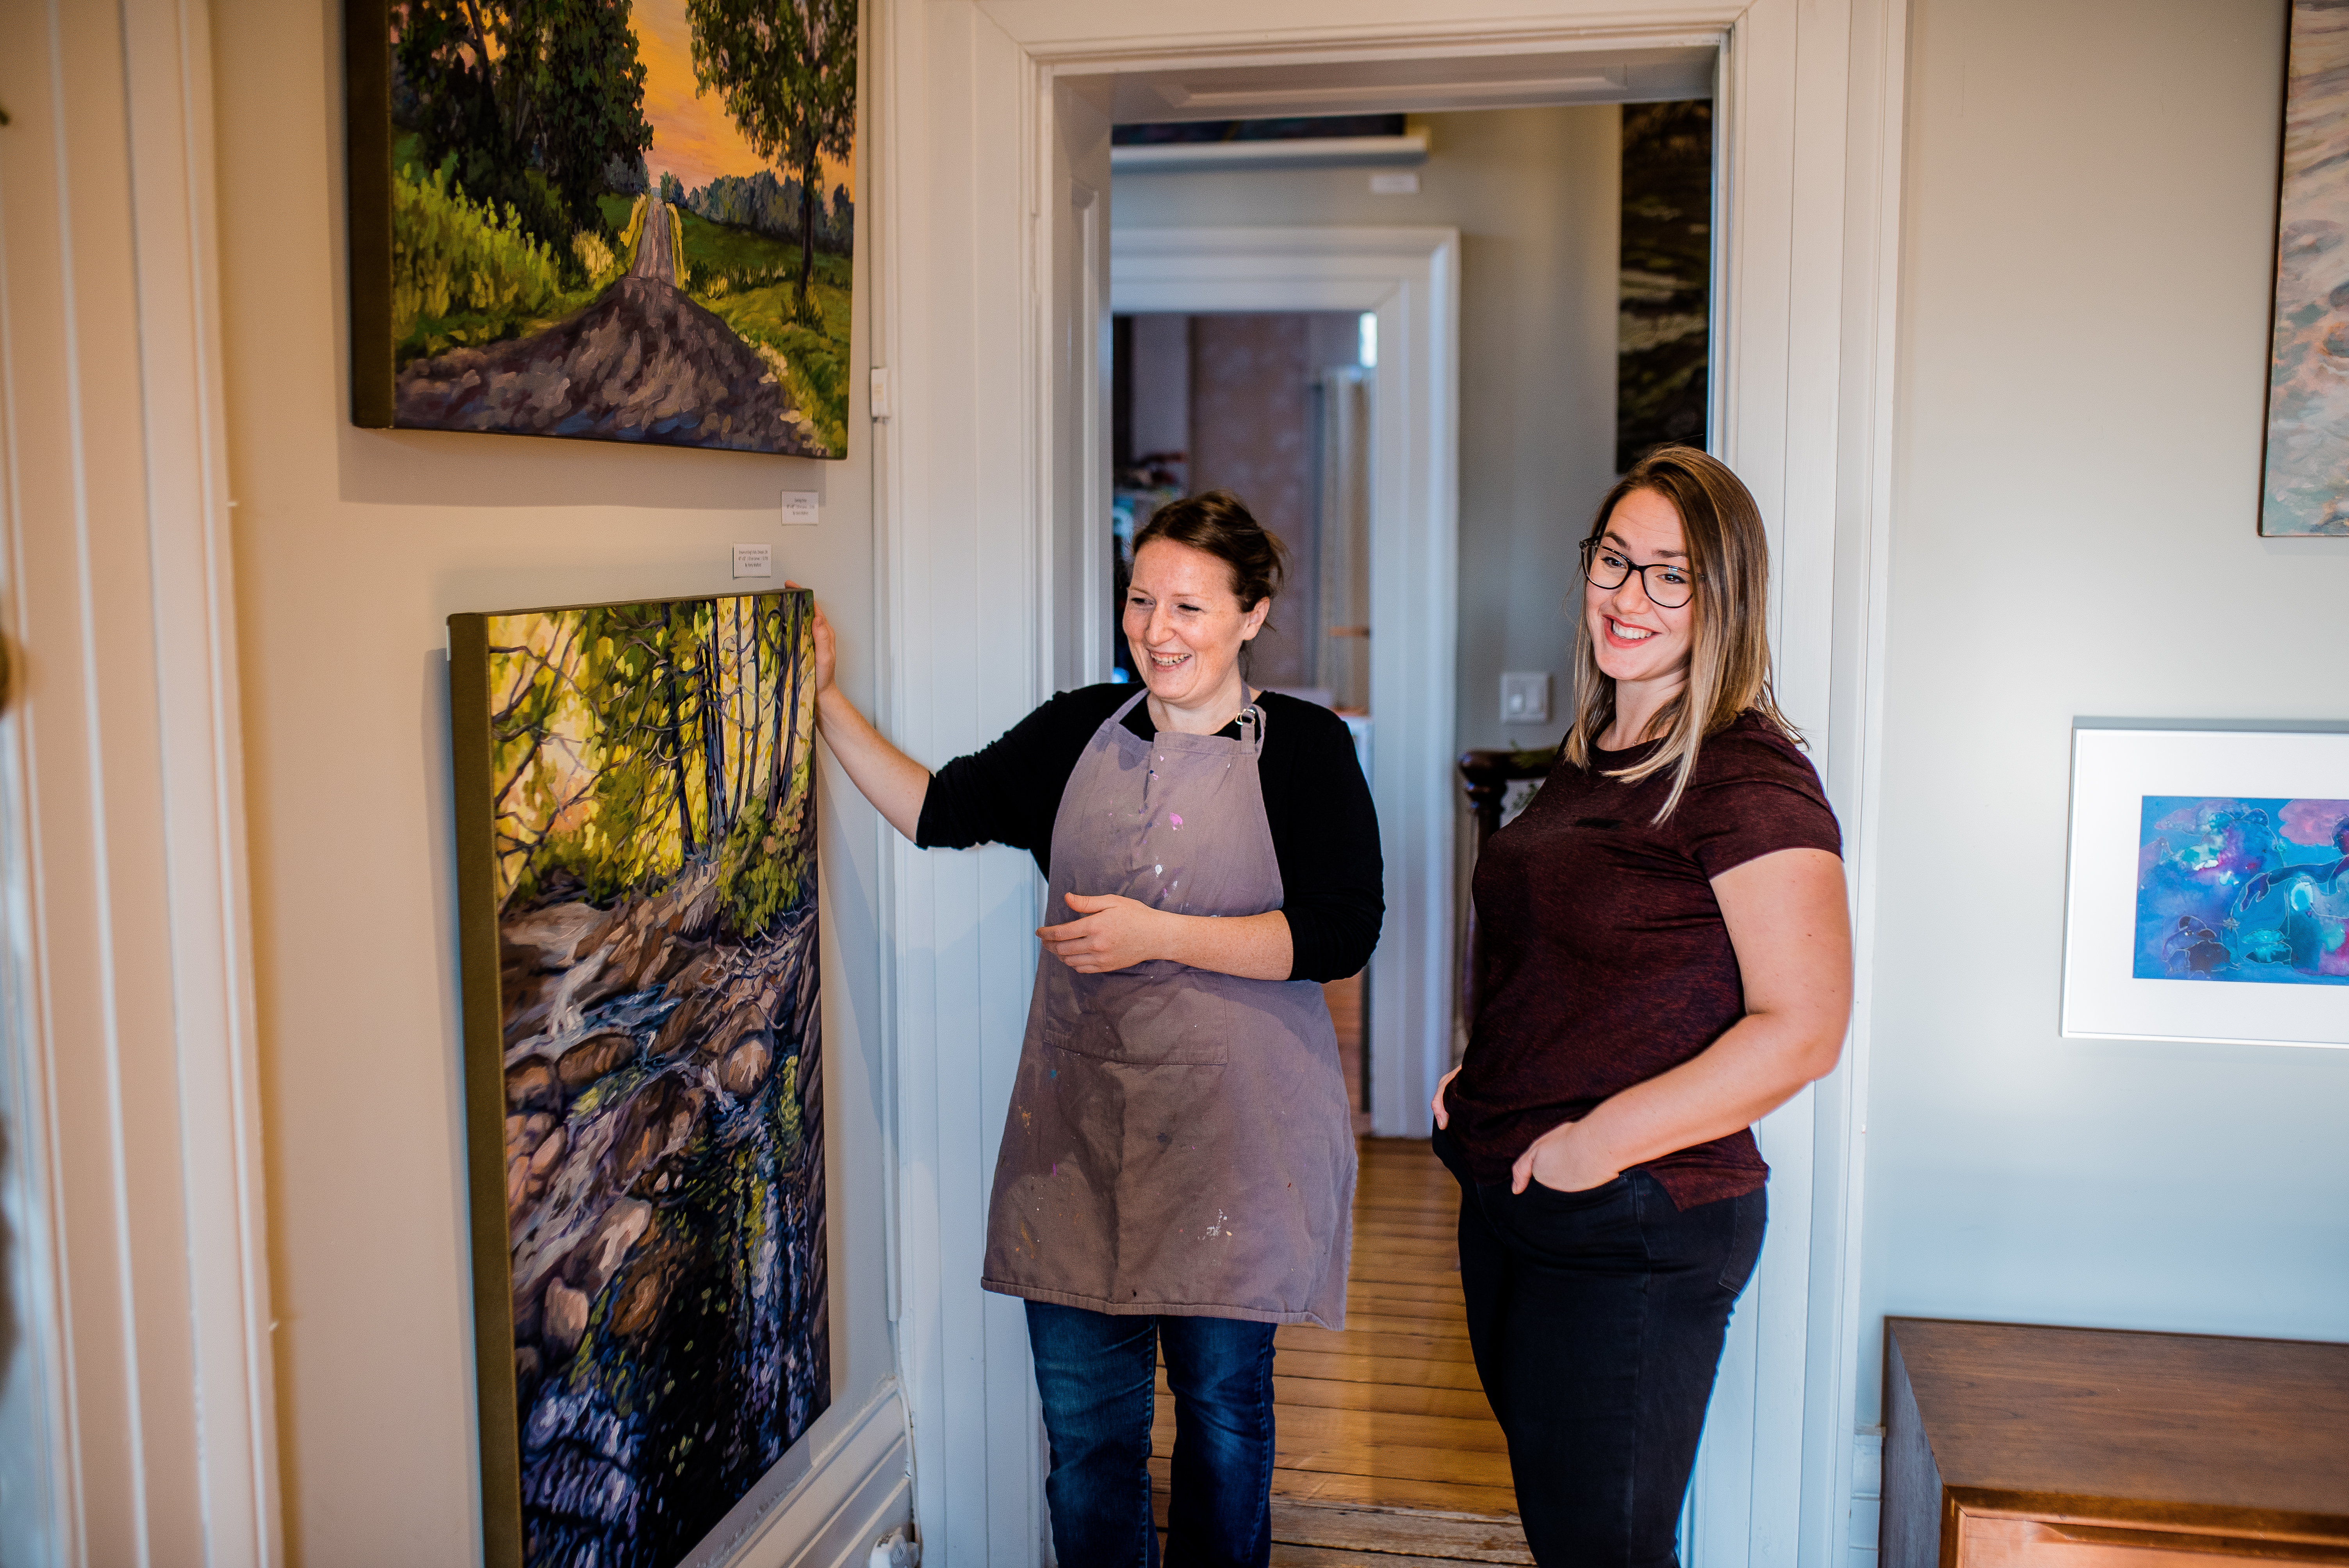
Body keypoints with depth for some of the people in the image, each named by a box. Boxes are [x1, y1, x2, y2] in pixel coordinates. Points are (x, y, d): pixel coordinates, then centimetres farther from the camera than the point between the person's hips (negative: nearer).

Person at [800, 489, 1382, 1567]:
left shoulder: (1303, 749, -5)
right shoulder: (1080, 731, 8)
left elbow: (1341, 934, -13)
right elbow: (941, 811, 9)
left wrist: (1157, 934, -17)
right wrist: (827, 703, 4)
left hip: (1232, 1133, -3)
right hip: (1079, 1122, 3)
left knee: (1222, 1407, 11)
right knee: (1082, 1417, 9)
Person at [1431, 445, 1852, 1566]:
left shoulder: (1749, 778, -17)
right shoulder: (1593, 754, 10)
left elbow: (1802, 1029, -23)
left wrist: (1602, 1142, -22)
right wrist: (1484, 1073, 9)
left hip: (1638, 1232, -8)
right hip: (1509, 1200, 9)